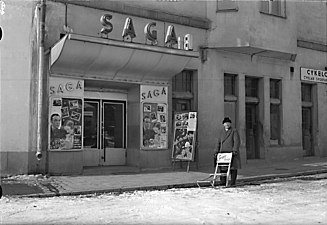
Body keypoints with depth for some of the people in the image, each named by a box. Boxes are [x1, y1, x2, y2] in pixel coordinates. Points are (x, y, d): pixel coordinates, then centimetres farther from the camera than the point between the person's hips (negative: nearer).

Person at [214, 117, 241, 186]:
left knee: (233, 167, -3)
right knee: (222, 167, -2)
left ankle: (233, 182, 1)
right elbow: (218, 143, 17)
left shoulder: (234, 131, 3)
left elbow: (236, 141, -6)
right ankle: (223, 181, 3)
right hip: (223, 152, 4)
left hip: (232, 152, -4)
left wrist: (234, 150, -17)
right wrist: (216, 152, 8)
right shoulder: (221, 132, 17)